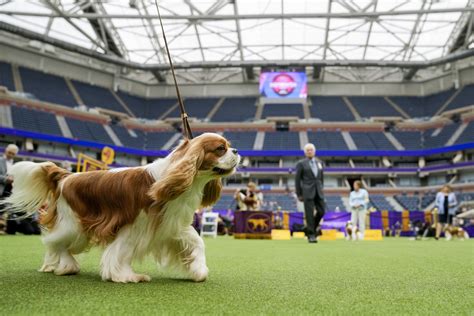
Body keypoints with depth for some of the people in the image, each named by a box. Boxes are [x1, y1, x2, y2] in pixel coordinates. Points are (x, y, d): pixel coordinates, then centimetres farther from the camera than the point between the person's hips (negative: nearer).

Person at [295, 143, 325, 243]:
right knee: (309, 214, -5)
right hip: (307, 192, -4)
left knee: (321, 211, -1)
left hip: (318, 192, 4)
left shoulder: (319, 163, 14)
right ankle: (311, 235, 2)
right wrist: (299, 194, -3)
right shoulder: (301, 163, 1)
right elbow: (297, 180, 0)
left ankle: (312, 228, 23)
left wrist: (321, 189, 13)